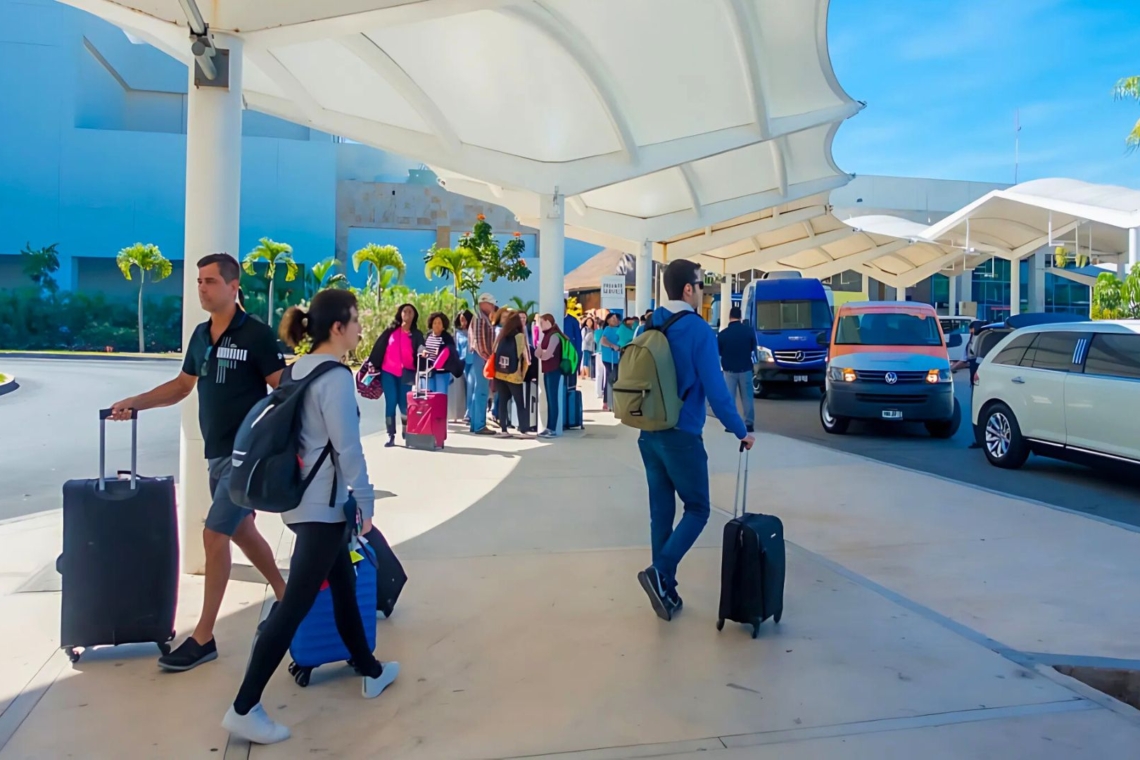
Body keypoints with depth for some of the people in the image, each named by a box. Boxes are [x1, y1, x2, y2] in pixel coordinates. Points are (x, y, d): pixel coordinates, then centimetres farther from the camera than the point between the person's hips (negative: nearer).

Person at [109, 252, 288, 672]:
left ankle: (203, 638, 4)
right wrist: (135, 402, 5)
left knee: (214, 535, -7)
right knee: (241, 531, 16)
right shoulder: (201, 335, 9)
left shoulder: (256, 334, -13)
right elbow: (182, 385, 18)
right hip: (216, 452, 8)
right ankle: (285, 599, 35)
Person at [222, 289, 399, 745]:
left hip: (303, 499, 10)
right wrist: (366, 503, -10)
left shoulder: (300, 369, 8)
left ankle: (371, 672, 35)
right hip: (323, 506, -10)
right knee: (295, 606, -3)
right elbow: (348, 449, -19)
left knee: (344, 587, 20)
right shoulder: (335, 378, -18)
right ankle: (244, 709, 4)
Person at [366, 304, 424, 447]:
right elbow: (378, 348, 10)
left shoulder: (417, 335, 9)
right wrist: (372, 365, 4)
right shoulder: (391, 331, 10)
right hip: (388, 372, 1)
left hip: (406, 374, -1)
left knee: (404, 404, -2)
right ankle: (391, 436, 2)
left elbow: (420, 352, -1)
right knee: (390, 403, -1)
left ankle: (407, 434, 14)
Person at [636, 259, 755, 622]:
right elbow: (715, 390, -16)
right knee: (697, 509, 7)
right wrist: (741, 431, -5)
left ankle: (665, 590, 18)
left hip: (649, 433, 7)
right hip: (681, 436, -6)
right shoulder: (698, 330, -14)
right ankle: (659, 571, -9)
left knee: (661, 510, 12)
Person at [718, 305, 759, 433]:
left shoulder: (722, 334, -12)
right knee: (747, 397, 9)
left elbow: (718, 352, 3)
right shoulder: (749, 330, -9)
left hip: (729, 370, -1)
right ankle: (749, 423, 11)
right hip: (745, 369, 1)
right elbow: (753, 348, 6)